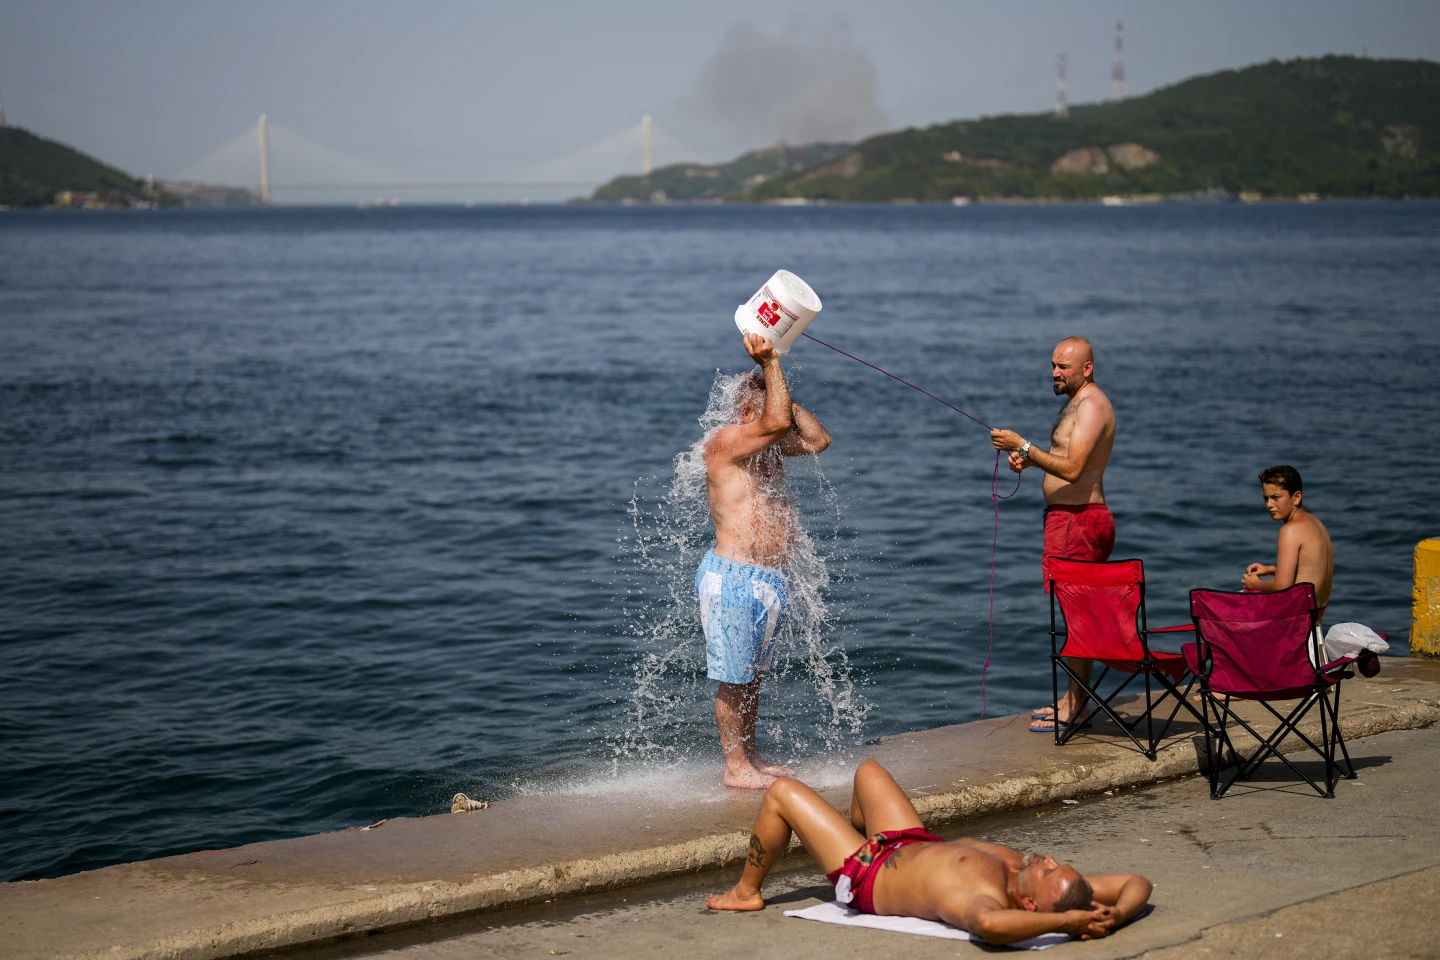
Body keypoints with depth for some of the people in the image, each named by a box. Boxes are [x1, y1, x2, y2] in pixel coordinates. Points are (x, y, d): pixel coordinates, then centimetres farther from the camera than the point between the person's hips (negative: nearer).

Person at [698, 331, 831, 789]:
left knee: (753, 676, 16)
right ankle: (736, 767, 8)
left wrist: (778, 382, 6)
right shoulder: (725, 442, -14)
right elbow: (778, 422, -27)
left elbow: (818, 440, 12)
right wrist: (770, 364, -21)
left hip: (770, 579, 9)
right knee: (734, 678, 0)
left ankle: (751, 758, 25)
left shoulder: (769, 445, 13)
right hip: (733, 578, -9)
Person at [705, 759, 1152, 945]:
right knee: (867, 770, 27)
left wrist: (1068, 921, -65)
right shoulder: (1051, 890, -28)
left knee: (782, 792, 6)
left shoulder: (989, 898, -47)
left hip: (871, 878, -6)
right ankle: (857, 842, 59)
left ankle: (745, 892, 30)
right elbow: (1137, 883, -22)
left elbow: (989, 923, -72)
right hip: (920, 846, 7)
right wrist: (1115, 916, -40)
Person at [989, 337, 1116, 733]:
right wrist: (1030, 459, 10)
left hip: (1078, 519, -11)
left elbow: (1072, 469, -25)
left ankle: (1074, 708, -5)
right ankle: (1072, 699, 21)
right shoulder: (1079, 402, 18)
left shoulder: (1091, 406, -16)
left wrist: (1023, 446, -24)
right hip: (1068, 517, 11)